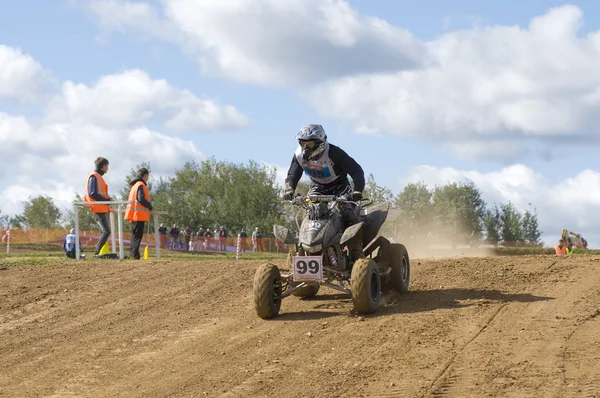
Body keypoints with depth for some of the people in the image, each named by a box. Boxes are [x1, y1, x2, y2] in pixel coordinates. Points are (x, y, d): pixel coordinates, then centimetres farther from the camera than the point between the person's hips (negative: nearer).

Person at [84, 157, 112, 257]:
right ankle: (96, 253, -17)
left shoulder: (99, 177, 20)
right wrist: (106, 200, -16)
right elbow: (92, 193, -18)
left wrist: (107, 199, 8)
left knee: (105, 231, 9)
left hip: (103, 208, 10)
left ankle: (98, 252, 8)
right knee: (106, 231, -16)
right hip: (98, 208, -10)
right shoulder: (94, 177, -10)